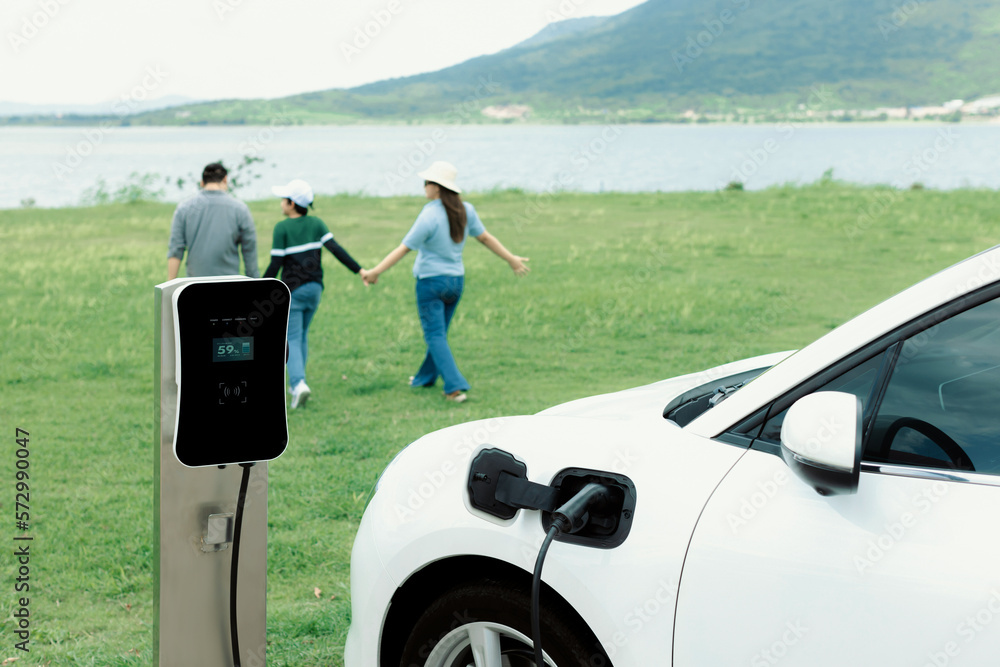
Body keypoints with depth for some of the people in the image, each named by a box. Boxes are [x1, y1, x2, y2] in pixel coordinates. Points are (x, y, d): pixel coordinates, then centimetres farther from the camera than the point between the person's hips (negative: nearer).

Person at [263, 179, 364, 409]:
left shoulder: (282, 228, -11)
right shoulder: (316, 223, 2)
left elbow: (275, 265, -12)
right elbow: (336, 249, -7)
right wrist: (359, 270, -6)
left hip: (293, 290, -5)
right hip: (314, 288, 5)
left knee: (292, 339, -3)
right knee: (302, 335, 20)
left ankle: (299, 383, -22)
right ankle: (296, 383, 26)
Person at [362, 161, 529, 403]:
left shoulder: (430, 217, -20)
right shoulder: (465, 210, -2)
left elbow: (404, 248, -19)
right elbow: (485, 238, 7)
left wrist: (375, 272, -15)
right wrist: (511, 259, 19)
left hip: (432, 281, -7)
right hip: (456, 280, 7)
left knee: (435, 335, -2)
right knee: (439, 333, 20)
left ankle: (455, 387, -13)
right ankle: (425, 377, 36)